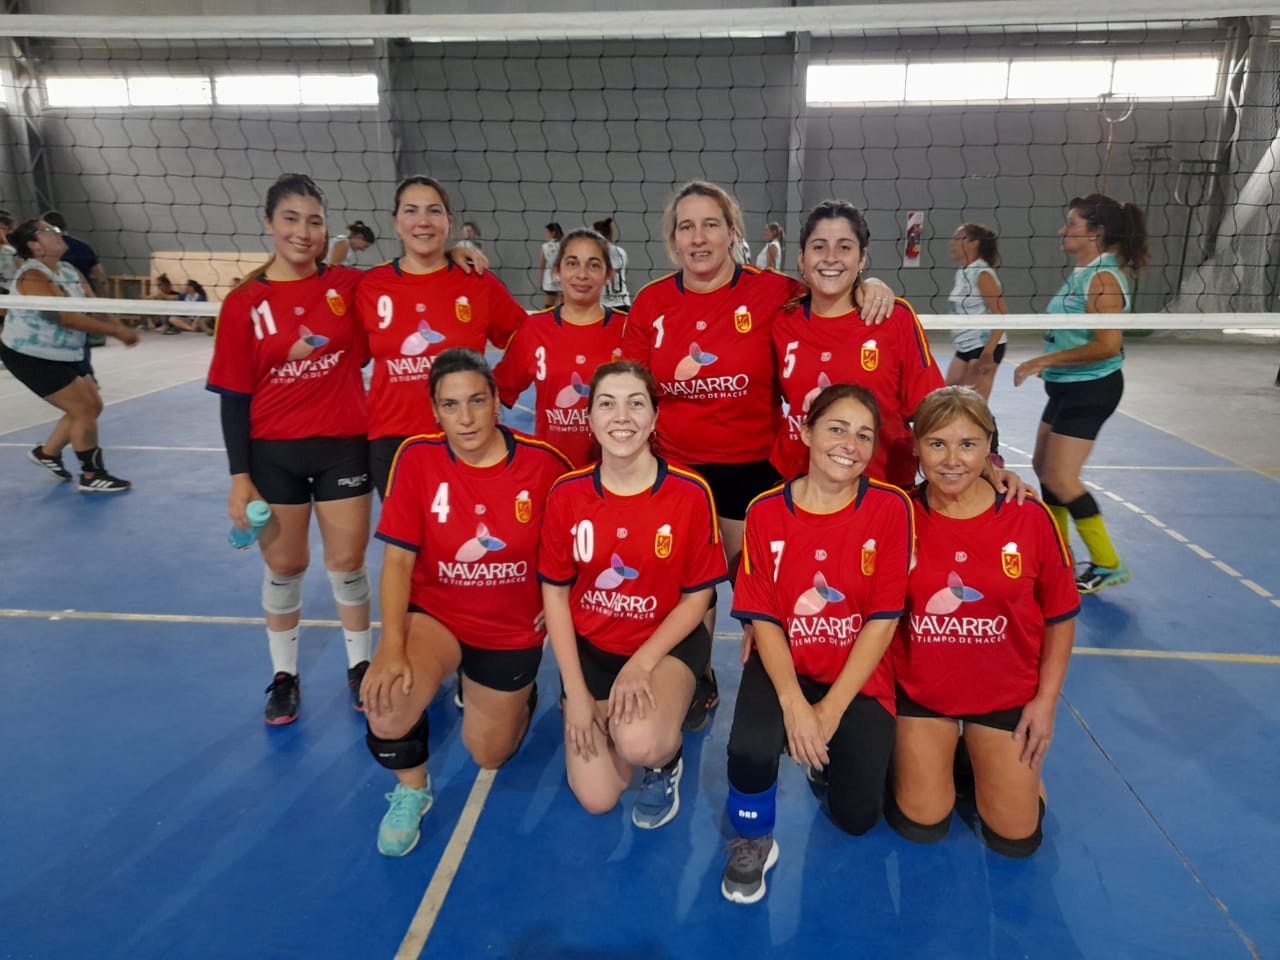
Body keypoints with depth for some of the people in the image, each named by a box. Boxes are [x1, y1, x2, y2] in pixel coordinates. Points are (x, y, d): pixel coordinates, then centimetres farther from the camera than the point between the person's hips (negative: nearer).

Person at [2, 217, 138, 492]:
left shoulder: (70, 271, 4)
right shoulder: (32, 276, -23)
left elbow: (95, 308, -2)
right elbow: (66, 317, -31)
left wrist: (120, 328, -20)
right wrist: (116, 331, -31)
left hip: (66, 354, 9)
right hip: (31, 357, -9)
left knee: (92, 406, 12)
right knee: (84, 410, -9)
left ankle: (47, 452, 32)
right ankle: (92, 476, 5)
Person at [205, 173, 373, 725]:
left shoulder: (348, 286, -2)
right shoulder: (243, 304, -4)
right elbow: (234, 399, -3)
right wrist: (239, 477, -6)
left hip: (343, 447, 0)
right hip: (273, 453, 0)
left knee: (347, 563, 8)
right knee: (284, 566, 11)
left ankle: (360, 668, 27)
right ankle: (284, 676, 30)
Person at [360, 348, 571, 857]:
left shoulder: (544, 463, -17)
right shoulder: (417, 457, -16)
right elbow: (398, 558, -17)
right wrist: (391, 647, -28)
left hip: (512, 628, 1)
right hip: (434, 612, 0)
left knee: (488, 756, 14)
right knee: (387, 709, -29)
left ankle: (521, 693, 50)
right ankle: (411, 790, 7)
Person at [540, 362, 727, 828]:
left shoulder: (690, 493, -17)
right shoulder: (566, 494, -12)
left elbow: (697, 597, -8)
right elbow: (555, 593, -3)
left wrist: (641, 664, -19)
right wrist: (575, 693, -7)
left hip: (667, 643, -2)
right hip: (591, 645, 2)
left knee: (640, 745, -31)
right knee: (596, 799, -1)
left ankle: (666, 758, 8)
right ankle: (619, 726, 31)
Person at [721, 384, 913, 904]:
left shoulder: (891, 508, -11)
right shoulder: (765, 512, -8)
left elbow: (882, 620, -12)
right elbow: (764, 619, -8)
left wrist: (830, 712, -17)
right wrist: (793, 702, -22)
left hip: (859, 675, 1)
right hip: (783, 666, 0)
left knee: (856, 816, -6)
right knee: (750, 748, -29)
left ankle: (828, 752, 29)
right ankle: (753, 841, 5)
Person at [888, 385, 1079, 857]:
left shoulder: (1030, 518, -14)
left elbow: (1060, 615, -2)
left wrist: (1046, 700, -2)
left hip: (1007, 693, 1)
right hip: (920, 689, 0)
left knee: (1015, 838, 7)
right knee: (921, 827, 4)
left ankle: (982, 759, 34)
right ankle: (912, 755, 32)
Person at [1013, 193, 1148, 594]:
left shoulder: (1103, 278, -19)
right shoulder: (1082, 274, 9)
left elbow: (1108, 345, -26)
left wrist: (1044, 361, -24)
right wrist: (1046, 363, 14)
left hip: (1091, 388, -10)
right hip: (1068, 386, 10)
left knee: (1060, 478, -9)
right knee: (1043, 466, 16)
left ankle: (1108, 564, 4)